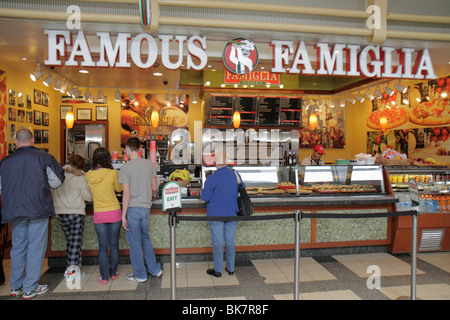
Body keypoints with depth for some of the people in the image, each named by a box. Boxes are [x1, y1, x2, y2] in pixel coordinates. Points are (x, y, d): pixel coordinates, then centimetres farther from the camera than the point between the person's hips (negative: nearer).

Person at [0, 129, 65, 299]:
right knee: (36, 247, 4)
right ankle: (30, 288, 9)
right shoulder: (43, 157, -6)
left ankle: (16, 286, 28)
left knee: (18, 247, 16)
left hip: (14, 211, 4)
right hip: (38, 209, -4)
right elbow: (57, 181, -2)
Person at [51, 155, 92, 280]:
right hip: (76, 212, -5)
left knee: (69, 240, 16)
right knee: (76, 241, 3)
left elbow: (53, 193, 12)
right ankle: (74, 270, 3)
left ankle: (68, 269, 20)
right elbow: (88, 197, -7)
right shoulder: (79, 176, -8)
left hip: (61, 212, 5)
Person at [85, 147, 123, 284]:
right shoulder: (112, 173, -14)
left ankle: (104, 277, 15)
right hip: (114, 212, -1)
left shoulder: (88, 175, -5)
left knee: (102, 246, 10)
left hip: (98, 215, 2)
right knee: (114, 245, 12)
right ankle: (113, 273, 25)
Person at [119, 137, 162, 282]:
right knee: (145, 238, 21)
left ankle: (140, 275, 20)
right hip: (146, 207, 5)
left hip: (132, 208, -5)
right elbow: (154, 188, 7)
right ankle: (155, 269, 28)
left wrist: (123, 215, -8)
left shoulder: (126, 168, -12)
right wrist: (153, 196, 30)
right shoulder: (150, 164, 2)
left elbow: (126, 194, -14)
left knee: (135, 242, 8)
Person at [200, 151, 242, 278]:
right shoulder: (236, 175, 0)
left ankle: (218, 270, 14)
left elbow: (205, 197, -11)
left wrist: (202, 191, 10)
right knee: (230, 241, 13)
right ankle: (231, 268, 22)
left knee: (217, 242, 5)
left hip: (216, 215, -4)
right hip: (231, 214, 4)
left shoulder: (212, 178, -14)